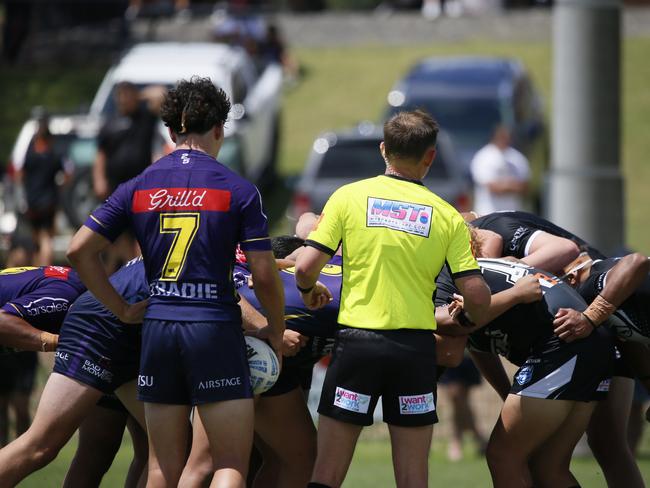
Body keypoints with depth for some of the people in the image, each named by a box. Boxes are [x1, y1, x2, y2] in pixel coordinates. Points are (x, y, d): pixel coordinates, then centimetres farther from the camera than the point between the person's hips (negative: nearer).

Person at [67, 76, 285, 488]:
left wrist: (122, 309, 11)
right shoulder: (238, 190, -4)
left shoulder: (139, 187, 6)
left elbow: (80, 250, 3)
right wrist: (277, 332, 10)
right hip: (215, 329, -4)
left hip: (158, 327, 4)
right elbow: (264, 275, -6)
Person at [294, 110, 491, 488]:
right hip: (416, 347, 1)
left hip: (358, 340, -1)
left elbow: (306, 268, -5)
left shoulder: (349, 197, 0)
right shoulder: (447, 216, 3)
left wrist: (309, 292, 18)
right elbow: (478, 298, -2)